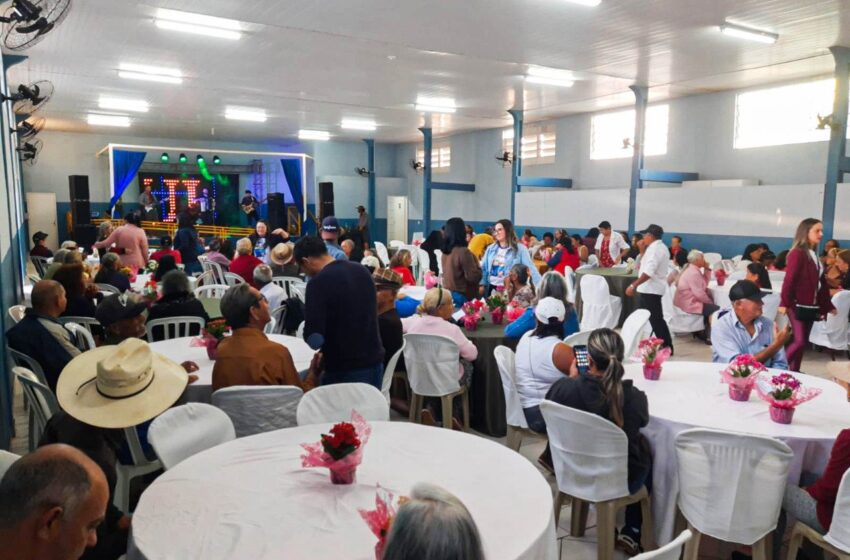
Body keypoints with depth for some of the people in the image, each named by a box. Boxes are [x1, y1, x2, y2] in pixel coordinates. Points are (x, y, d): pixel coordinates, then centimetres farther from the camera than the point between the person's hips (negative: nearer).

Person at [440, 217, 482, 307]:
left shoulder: (445, 251, 2)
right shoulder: (463, 252, -21)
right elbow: (473, 277, -19)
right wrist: (478, 268, 1)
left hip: (447, 293, 8)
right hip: (462, 296, -8)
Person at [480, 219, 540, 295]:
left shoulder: (520, 249, -5)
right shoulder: (491, 248, 8)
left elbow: (530, 267, -12)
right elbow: (484, 267, 13)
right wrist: (482, 284, 6)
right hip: (491, 288, 5)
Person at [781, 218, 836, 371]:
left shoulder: (815, 256, 15)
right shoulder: (797, 253, -11)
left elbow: (822, 283, 17)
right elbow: (789, 279, -16)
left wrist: (827, 305, 17)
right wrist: (784, 303, -21)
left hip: (811, 306, 8)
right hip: (797, 305, -8)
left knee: (804, 342, 10)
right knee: (800, 341, -12)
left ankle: (794, 371, 18)